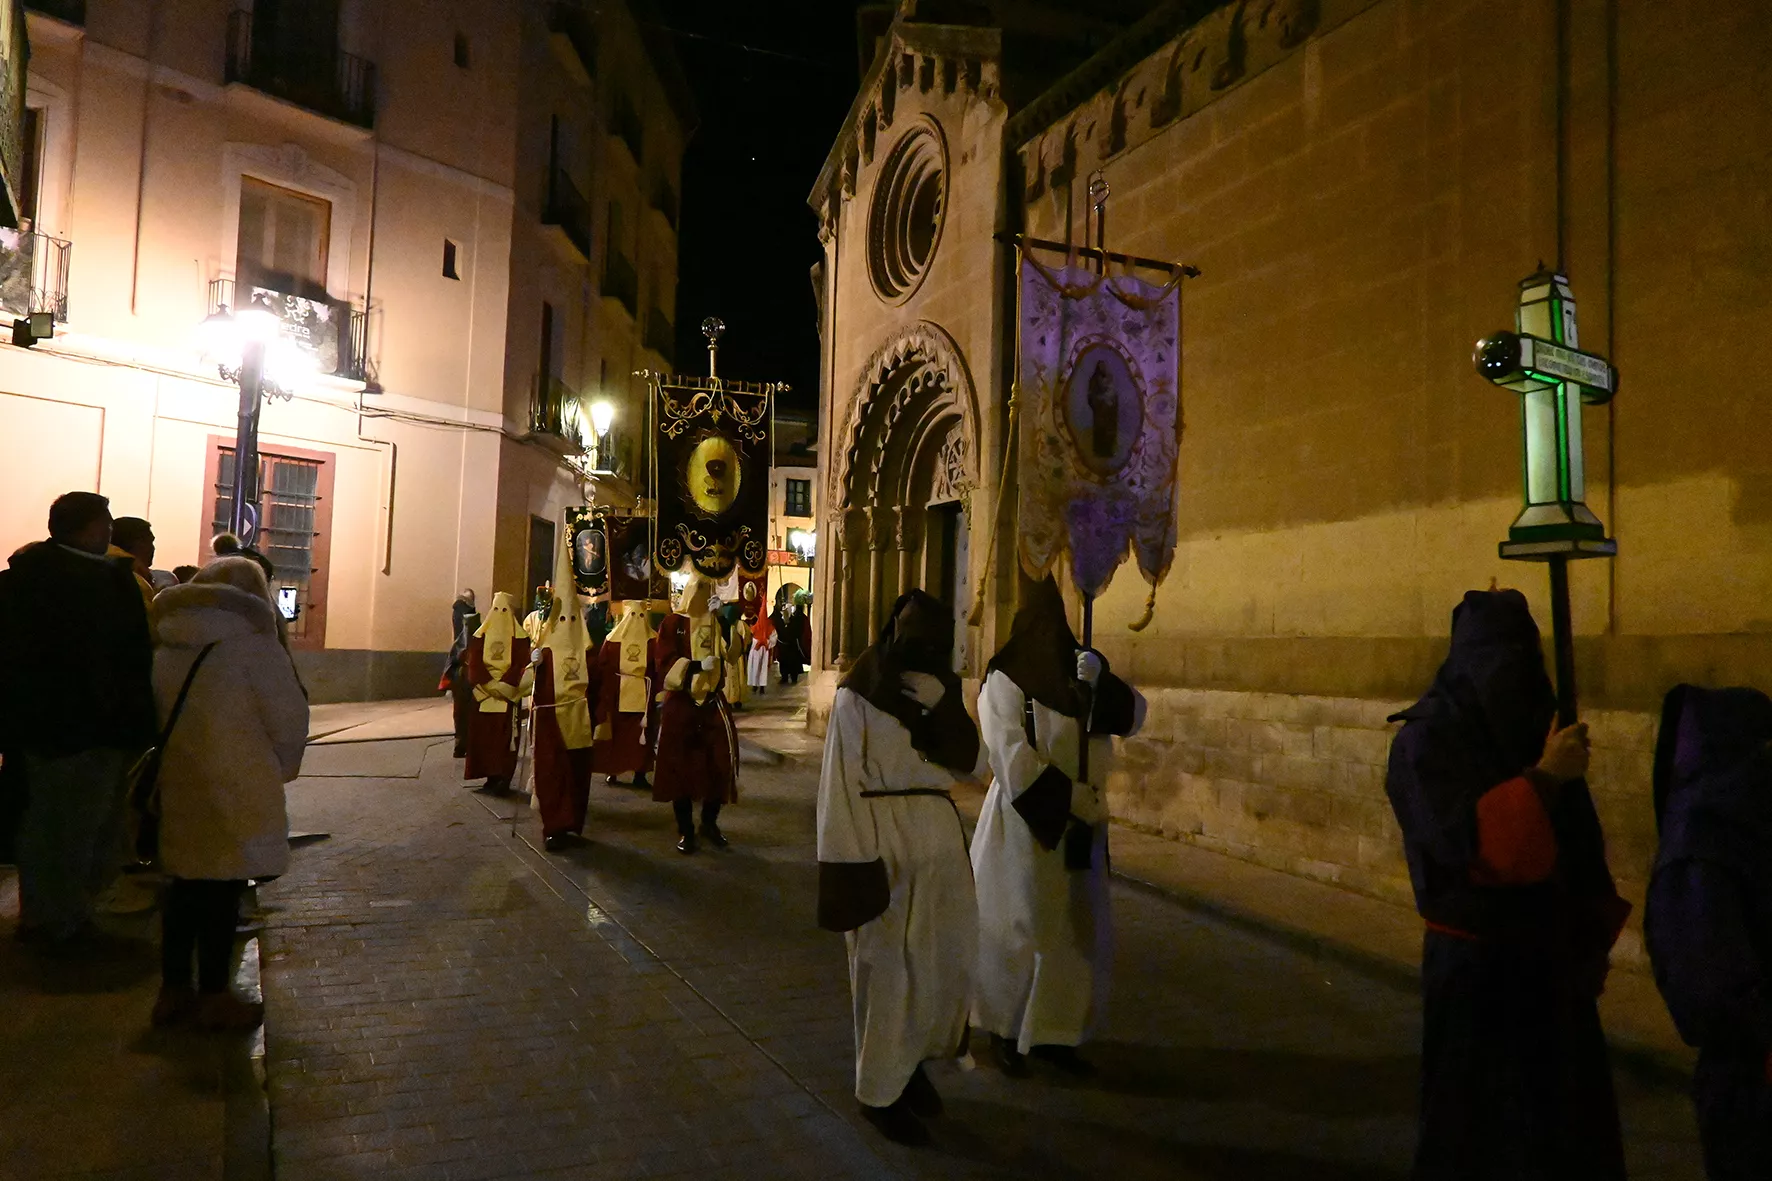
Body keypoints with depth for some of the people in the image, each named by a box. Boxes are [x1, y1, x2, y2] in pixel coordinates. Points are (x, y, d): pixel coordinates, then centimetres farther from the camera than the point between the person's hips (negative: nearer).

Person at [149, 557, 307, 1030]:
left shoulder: (168, 642, 8)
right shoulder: (251, 640, -11)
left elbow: (157, 708, 11)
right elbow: (288, 716, -9)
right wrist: (283, 767, 7)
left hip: (178, 779, 6)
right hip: (235, 787, -6)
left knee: (185, 883, 15)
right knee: (222, 890, 3)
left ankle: (174, 990, 23)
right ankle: (214, 997, 11)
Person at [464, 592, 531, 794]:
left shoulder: (519, 637, 1)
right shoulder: (481, 635, 8)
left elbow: (521, 665, -6)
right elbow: (474, 663, 0)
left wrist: (504, 685, -17)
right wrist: (490, 684, -12)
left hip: (508, 692, -3)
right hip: (484, 692, 3)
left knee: (506, 736, -6)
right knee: (483, 735, 2)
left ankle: (504, 778, -4)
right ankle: (491, 777, 10)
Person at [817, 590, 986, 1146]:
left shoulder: (940, 692, 7)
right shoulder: (857, 698, -11)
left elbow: (972, 767, 0)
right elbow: (840, 784, -12)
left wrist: (943, 705, -14)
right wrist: (852, 865, -16)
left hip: (940, 837, 6)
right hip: (883, 840, -6)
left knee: (947, 961, 14)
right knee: (889, 968, 4)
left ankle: (912, 1060, 37)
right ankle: (879, 1091, 22)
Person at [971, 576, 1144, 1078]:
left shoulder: (1081, 670, 6)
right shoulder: (1004, 679, -10)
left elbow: (1133, 717, -4)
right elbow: (1012, 756, -16)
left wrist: (1101, 680, -22)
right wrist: (1071, 796, -19)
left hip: (1080, 824, 5)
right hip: (1024, 820, -5)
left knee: (1079, 931, 8)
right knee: (1020, 928, 3)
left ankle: (1055, 1034, 22)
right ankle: (1005, 1030, 22)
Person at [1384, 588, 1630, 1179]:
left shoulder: (1537, 727, 5)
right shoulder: (1426, 740, -14)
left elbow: (1577, 842, 12)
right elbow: (1464, 843, -25)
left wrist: (1592, 936, 11)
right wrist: (1543, 779, -27)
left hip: (1551, 957, 6)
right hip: (1476, 966, -6)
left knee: (1568, 1116, 13)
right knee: (1477, 1125, 4)